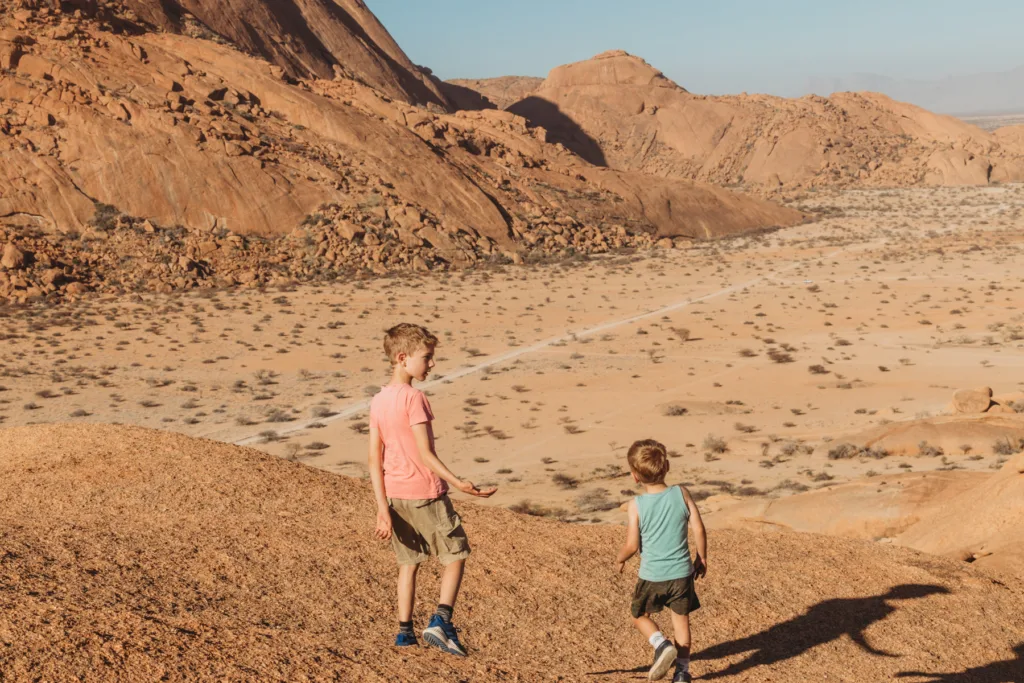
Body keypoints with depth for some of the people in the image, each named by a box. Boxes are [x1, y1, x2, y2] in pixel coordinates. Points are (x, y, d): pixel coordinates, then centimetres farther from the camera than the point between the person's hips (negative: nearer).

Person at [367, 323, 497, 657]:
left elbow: (375, 460, 3)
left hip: (395, 495, 7)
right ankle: (440, 622, -3)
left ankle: (405, 631, 18)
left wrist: (383, 509, 3)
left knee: (408, 563, 17)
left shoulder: (377, 401, 5)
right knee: (456, 556, 7)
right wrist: (458, 483, -21)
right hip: (425, 493, -7)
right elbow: (425, 454, -20)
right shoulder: (414, 397, -16)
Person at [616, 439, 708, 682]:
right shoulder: (681, 494, -7)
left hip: (651, 575, -2)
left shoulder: (636, 506, -13)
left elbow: (632, 545, -11)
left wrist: (620, 559, 10)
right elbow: (699, 529, -5)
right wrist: (702, 559, 10)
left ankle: (662, 644, -4)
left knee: (639, 615, 20)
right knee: (681, 619, 17)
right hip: (682, 573, 2)